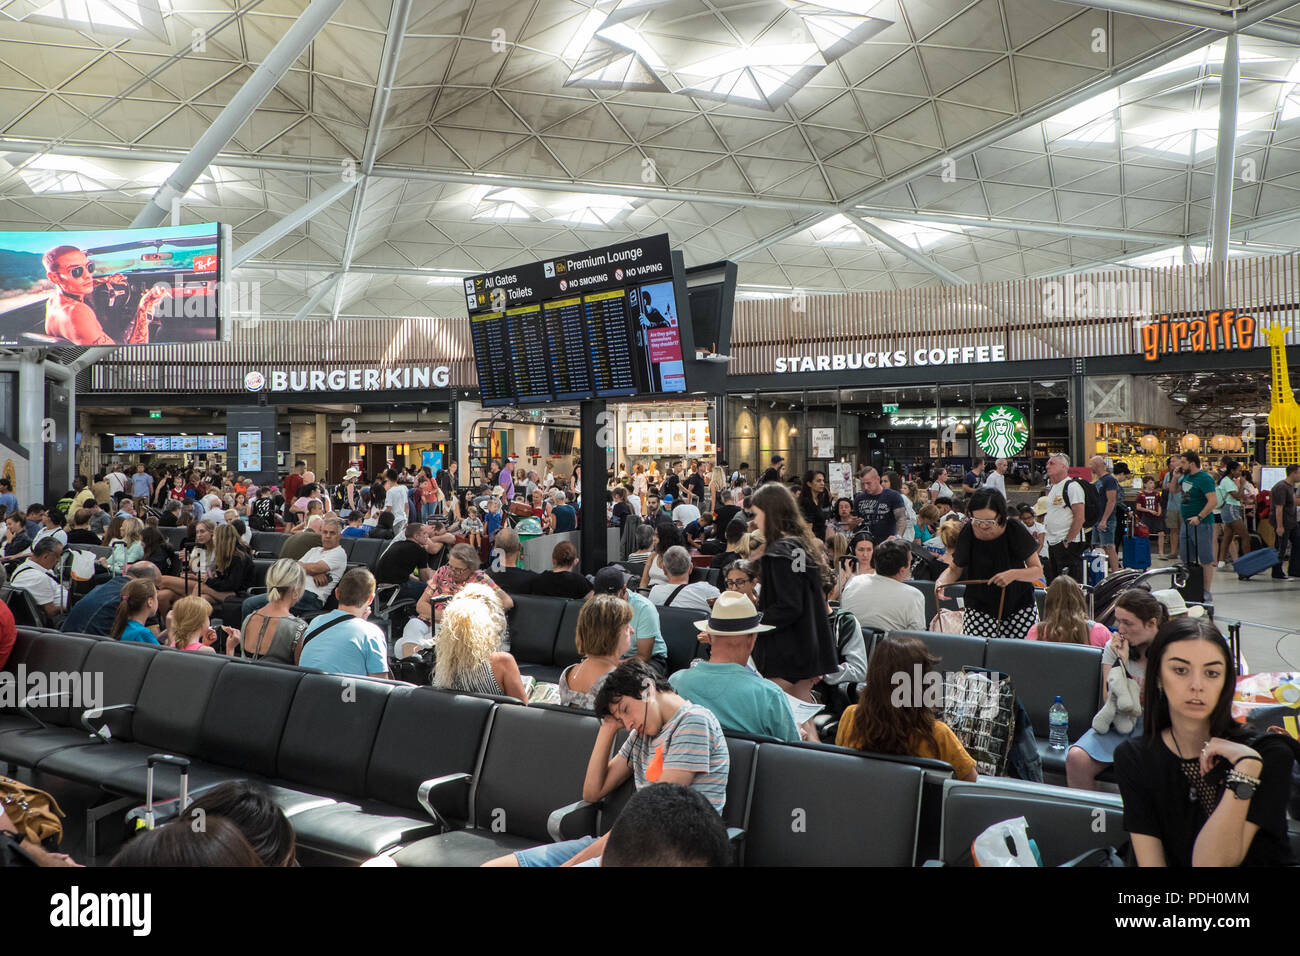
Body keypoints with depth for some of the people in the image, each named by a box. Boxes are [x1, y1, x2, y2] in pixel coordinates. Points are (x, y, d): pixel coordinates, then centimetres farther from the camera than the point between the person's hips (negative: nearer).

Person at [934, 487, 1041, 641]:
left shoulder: (1014, 531, -11)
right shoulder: (968, 533, -7)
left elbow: (1038, 570, -5)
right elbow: (955, 569, 6)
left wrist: (1014, 574, -24)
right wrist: (941, 582, -14)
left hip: (1020, 607, 0)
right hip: (979, 608, 1)